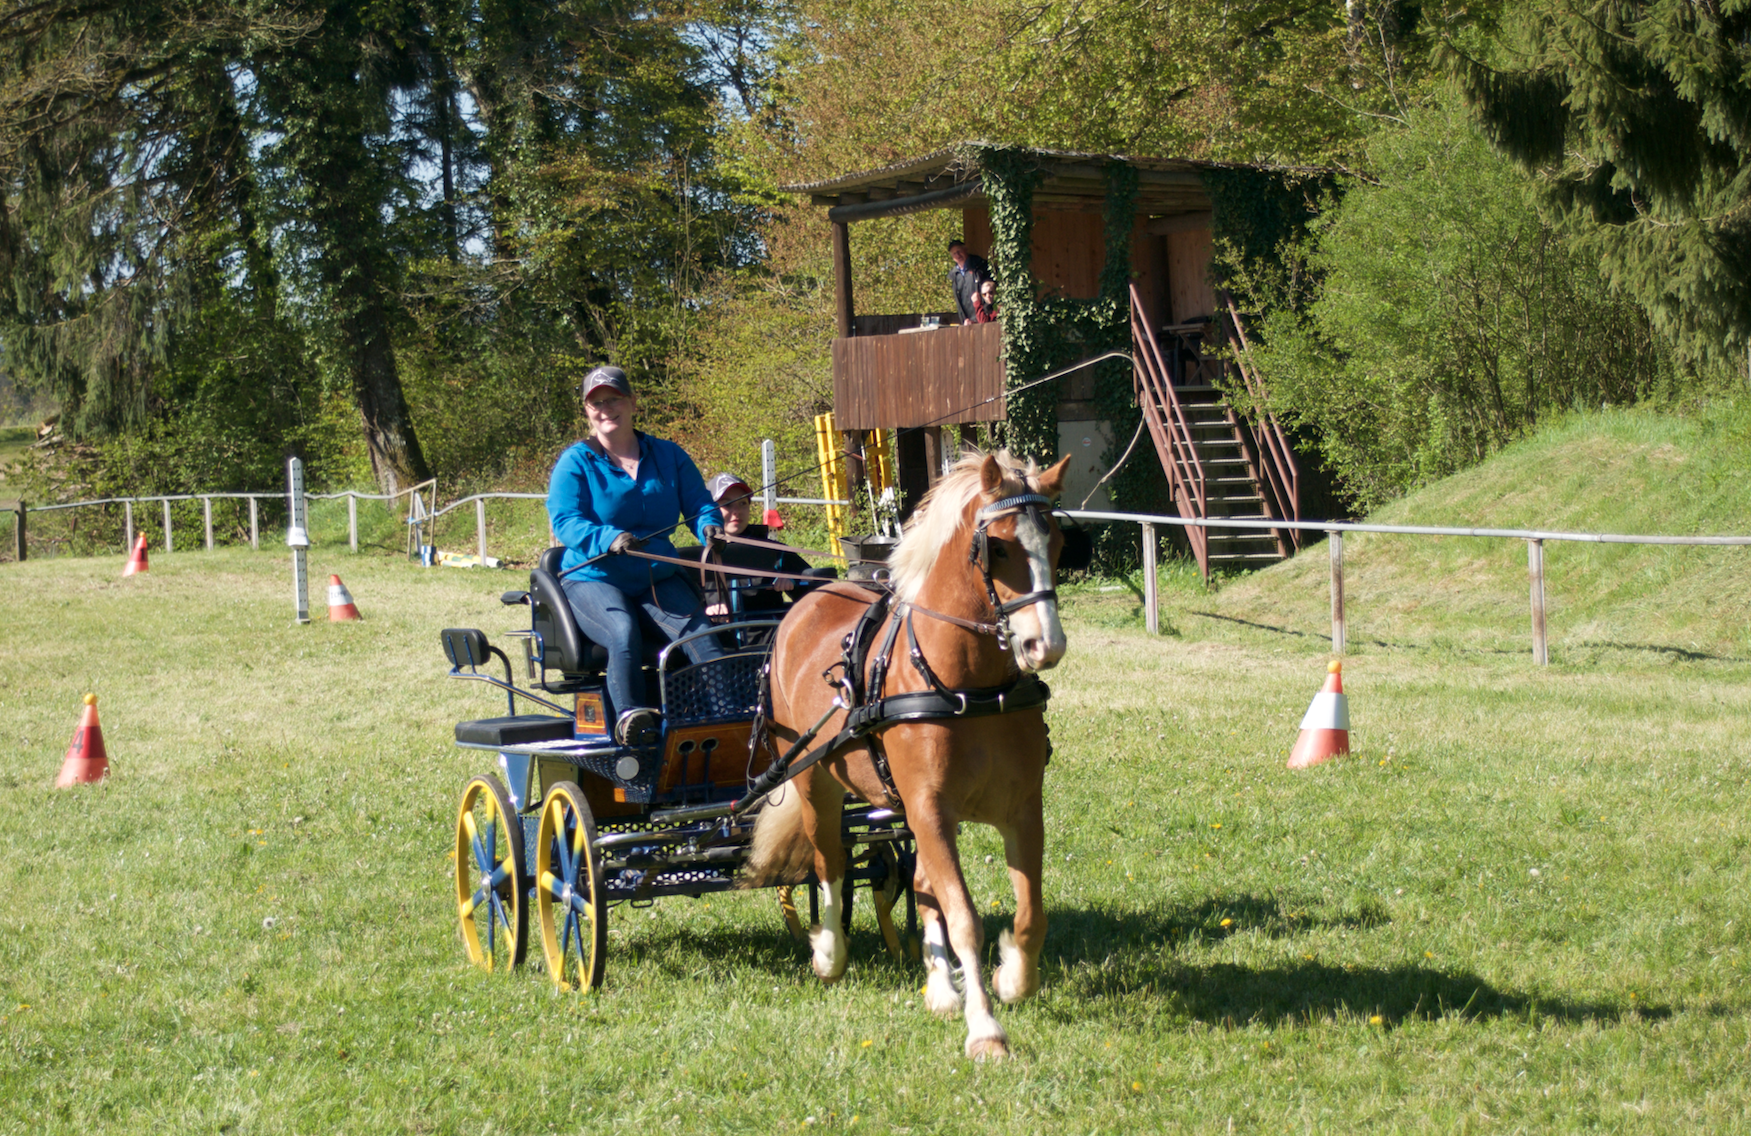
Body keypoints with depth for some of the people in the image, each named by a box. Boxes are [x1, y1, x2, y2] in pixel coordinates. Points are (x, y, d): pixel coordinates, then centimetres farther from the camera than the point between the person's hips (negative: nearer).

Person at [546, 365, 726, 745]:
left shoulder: (669, 457, 12)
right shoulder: (575, 463, 1)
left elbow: (699, 504, 10)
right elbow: (564, 520, -12)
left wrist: (709, 525, -16)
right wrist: (608, 538, -32)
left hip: (659, 579, 3)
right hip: (593, 578, -3)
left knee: (697, 633, -23)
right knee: (624, 632, -34)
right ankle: (629, 717, -41)